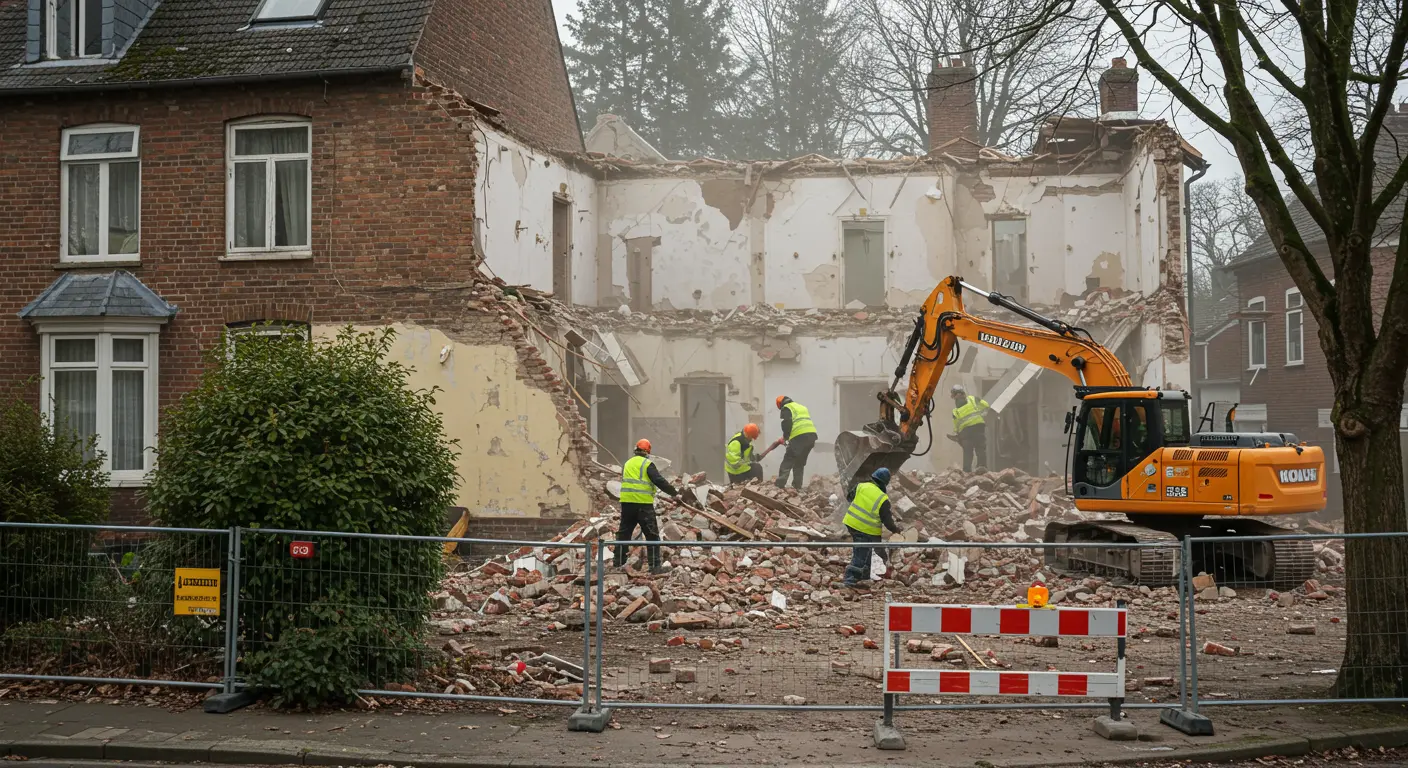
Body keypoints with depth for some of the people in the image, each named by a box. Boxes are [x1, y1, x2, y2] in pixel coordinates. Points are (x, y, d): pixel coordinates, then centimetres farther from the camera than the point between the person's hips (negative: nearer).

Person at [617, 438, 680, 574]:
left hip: (626, 502, 6)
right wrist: (674, 493, -5)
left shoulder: (628, 463, 16)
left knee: (624, 532, 16)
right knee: (652, 535, 0)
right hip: (643, 503, -6)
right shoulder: (647, 464, -5)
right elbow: (660, 481, -12)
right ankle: (655, 566, -1)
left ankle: (618, 563, 19)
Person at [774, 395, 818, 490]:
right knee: (800, 462, 17)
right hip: (812, 435, 7)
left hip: (799, 437, -7)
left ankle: (780, 484, -11)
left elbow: (787, 423, -8)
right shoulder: (802, 407, 31)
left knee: (788, 461, -2)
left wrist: (785, 437, 4)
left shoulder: (786, 408, 6)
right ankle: (797, 486, 14)